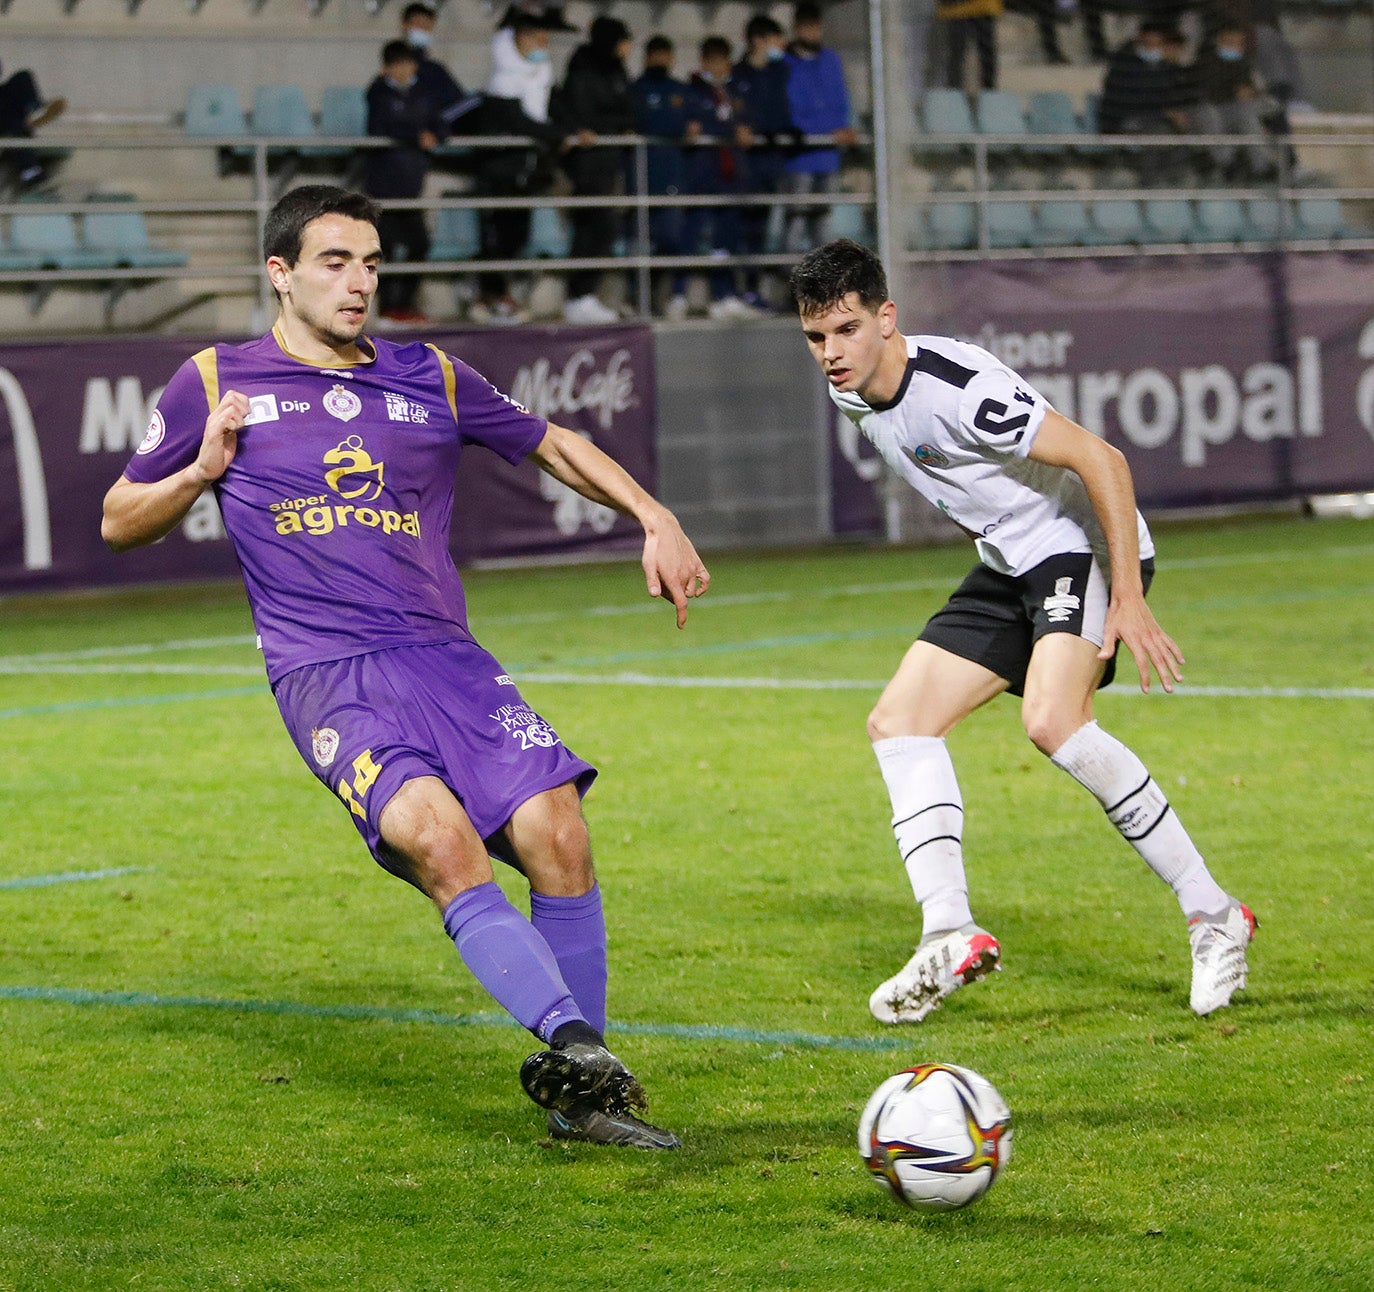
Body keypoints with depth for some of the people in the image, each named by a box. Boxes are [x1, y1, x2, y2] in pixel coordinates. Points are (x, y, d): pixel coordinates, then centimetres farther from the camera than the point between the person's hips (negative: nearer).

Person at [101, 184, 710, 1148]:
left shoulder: (432, 380, 16)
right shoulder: (218, 383, 10)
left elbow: (553, 446, 29)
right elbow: (120, 523, 17)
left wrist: (656, 519, 17)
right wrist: (203, 470, -2)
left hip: (447, 659, 3)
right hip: (327, 675, -3)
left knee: (556, 832, -17)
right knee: (438, 835, -30)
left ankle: (579, 1098, -5)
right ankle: (578, 1046, -39)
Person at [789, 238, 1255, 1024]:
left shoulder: (959, 388, -26)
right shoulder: (855, 394, 1)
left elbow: (1100, 460, -26)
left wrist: (1128, 599, -28)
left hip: (1085, 548, -9)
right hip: (1010, 567, 10)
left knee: (1051, 722, -29)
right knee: (899, 721, -1)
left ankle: (1214, 918, -20)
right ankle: (952, 938, -7)